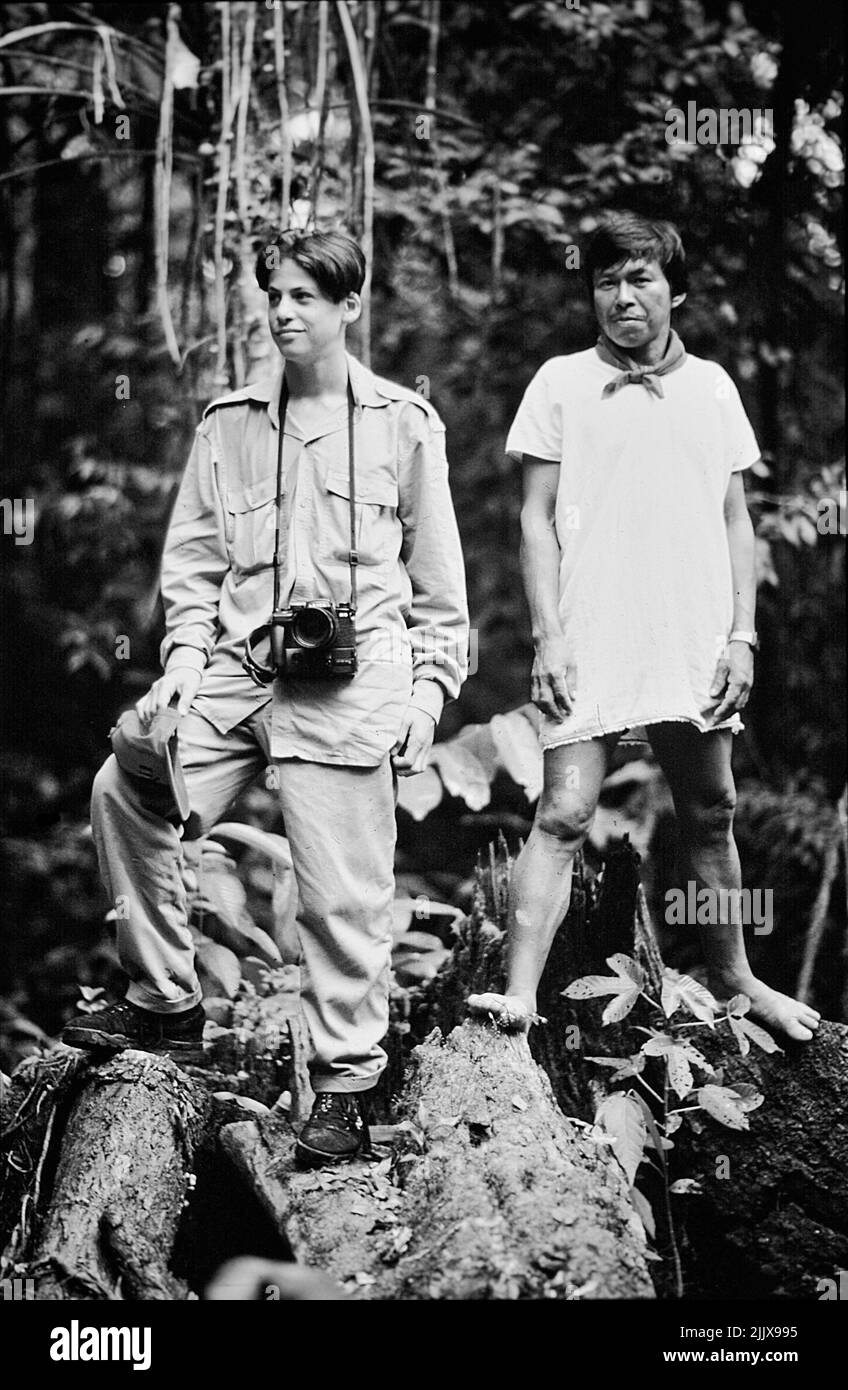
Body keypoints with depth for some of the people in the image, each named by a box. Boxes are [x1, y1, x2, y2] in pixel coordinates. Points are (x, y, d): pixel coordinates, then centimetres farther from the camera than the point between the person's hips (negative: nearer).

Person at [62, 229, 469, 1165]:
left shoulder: (403, 424, 7)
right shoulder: (228, 424, 14)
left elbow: (437, 579, 9)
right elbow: (192, 556, 16)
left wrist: (429, 688, 3)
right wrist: (184, 652, 2)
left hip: (351, 682, -3)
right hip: (237, 669, 3)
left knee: (342, 894, -3)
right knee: (124, 792, -15)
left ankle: (344, 1088, 10)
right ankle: (165, 1002, 2)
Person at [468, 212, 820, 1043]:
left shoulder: (711, 386, 11)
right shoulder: (562, 383, 3)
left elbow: (735, 521, 12)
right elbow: (537, 518, 1)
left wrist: (742, 635, 3)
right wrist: (548, 636, -8)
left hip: (696, 647, 3)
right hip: (591, 646, -3)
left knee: (709, 816, 13)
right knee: (563, 814, -12)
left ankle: (731, 977, 29)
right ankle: (520, 993, -14)